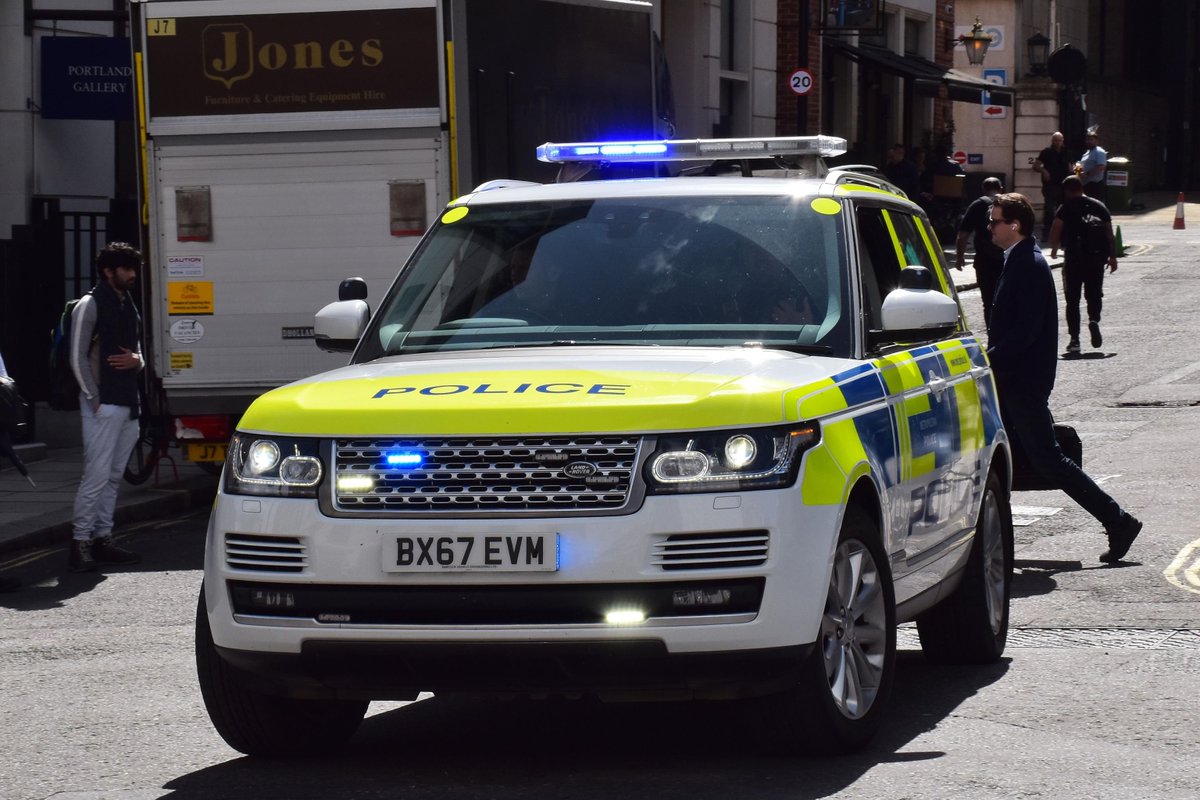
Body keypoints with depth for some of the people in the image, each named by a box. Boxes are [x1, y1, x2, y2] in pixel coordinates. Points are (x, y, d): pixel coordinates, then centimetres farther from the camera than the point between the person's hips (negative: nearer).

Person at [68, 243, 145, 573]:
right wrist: (94, 400, -14)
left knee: (114, 475, 10)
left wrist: (136, 360, 0)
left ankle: (102, 539, 15)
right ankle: (81, 541, -7)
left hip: (127, 405, 8)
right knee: (97, 474, -11)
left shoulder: (129, 306, 17)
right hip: (103, 406, -8)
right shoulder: (90, 306, -7)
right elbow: (78, 358, -10)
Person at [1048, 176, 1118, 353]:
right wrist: (1112, 257, 13)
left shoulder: (1066, 208, -2)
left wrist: (1054, 249, 6)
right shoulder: (1099, 206, 10)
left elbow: (1055, 231, -12)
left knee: (1072, 298, 5)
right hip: (1097, 257, 3)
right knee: (1094, 293, 15)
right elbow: (1110, 233, 8)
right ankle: (1094, 320, -15)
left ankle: (1074, 339, 1)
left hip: (1074, 258, -3)